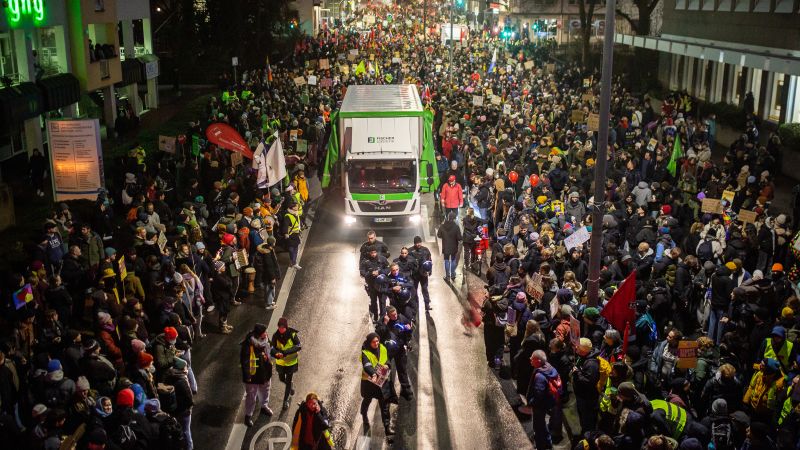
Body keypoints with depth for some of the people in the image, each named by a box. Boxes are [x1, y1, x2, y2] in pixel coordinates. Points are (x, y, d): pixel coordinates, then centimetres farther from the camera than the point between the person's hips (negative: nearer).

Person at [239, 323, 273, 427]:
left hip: (265, 373, 7)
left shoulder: (265, 341, -8)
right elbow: (244, 361, -22)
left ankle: (264, 407, 52)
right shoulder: (248, 345, -29)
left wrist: (269, 369, 16)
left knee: (265, 391, 27)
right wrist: (247, 376, -18)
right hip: (253, 375, -7)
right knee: (251, 395, 9)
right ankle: (248, 415, 27)